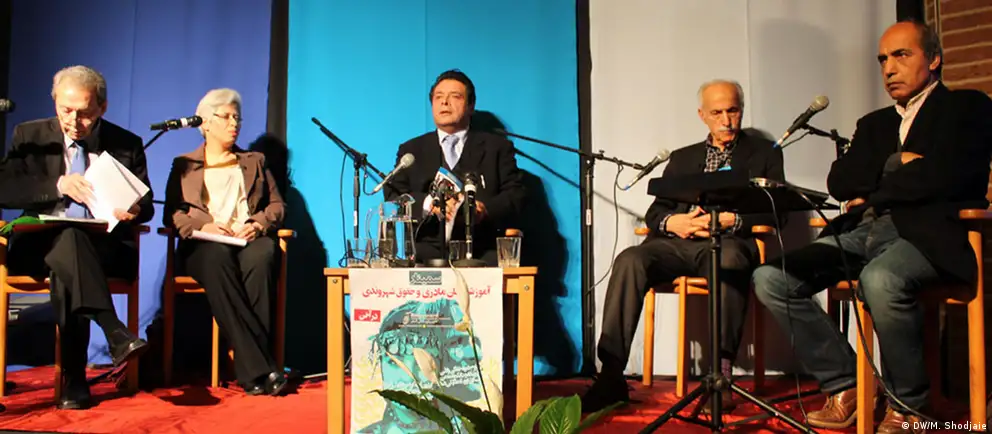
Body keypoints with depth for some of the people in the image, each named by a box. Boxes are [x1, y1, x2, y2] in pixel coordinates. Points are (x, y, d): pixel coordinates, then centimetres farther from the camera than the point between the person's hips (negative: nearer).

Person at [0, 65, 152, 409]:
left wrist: (134, 211, -17)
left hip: (105, 248, 0)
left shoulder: (127, 145, 7)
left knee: (65, 266, -34)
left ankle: (74, 379, -32)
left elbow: (146, 205, 8)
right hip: (40, 246, 0)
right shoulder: (29, 136, 8)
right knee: (68, 239, -36)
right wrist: (57, 185, -17)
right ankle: (118, 337, -44)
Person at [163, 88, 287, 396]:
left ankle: (249, 369, -38)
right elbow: (172, 214, 11)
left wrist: (259, 224, -5)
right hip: (203, 246, -1)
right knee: (218, 259, -39)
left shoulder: (255, 162, 28)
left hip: (249, 241, 1)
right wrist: (203, 226, -10)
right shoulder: (184, 165, 23)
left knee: (262, 257, -38)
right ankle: (262, 367, -42)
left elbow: (277, 204, 17)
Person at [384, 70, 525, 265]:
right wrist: (428, 203, -14)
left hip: (480, 253, -1)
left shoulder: (497, 146, 17)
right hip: (427, 251, 2)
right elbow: (393, 196, 8)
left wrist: (486, 209, -15)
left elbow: (515, 195, 7)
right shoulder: (411, 150, 21)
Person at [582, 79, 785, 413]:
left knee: (730, 260, -40)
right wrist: (672, 221, -5)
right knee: (630, 260, -28)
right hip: (677, 243, 3)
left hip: (727, 242, -3)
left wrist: (732, 220, -13)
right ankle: (611, 376, -32)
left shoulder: (765, 153, 19)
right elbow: (654, 212, 19)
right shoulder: (682, 158, 27)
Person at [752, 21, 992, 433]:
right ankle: (844, 385, -3)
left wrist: (874, 190, 1)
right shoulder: (873, 123, 28)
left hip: (925, 232, -6)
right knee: (771, 277, -16)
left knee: (880, 279, -39)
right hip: (862, 232, 6)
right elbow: (839, 183, 12)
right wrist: (897, 164, -1)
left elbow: (949, 175, -9)